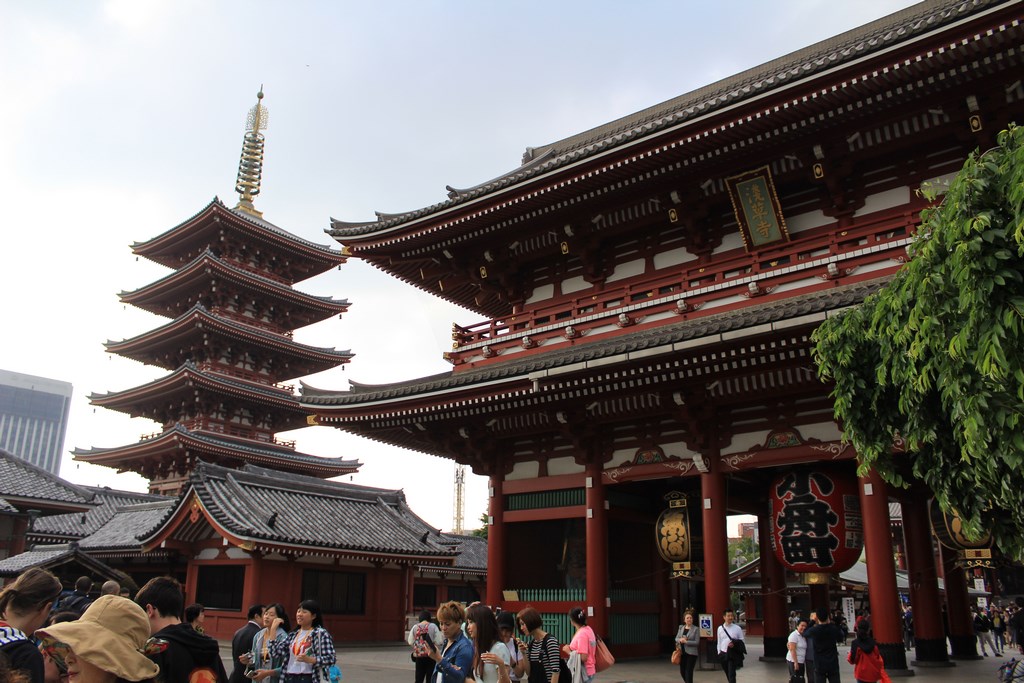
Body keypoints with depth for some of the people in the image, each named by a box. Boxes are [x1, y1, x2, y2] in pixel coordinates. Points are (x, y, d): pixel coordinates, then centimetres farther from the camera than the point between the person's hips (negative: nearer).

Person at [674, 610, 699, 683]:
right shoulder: (681, 627, 8)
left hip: (691, 653, -5)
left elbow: (697, 642, -11)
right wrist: (680, 640, -14)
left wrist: (686, 641, -19)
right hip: (682, 652, 5)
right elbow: (676, 638, 9)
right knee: (682, 671, 14)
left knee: (689, 672, -4)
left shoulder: (696, 629, -6)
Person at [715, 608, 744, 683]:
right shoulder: (720, 628, 4)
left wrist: (735, 644, -17)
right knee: (728, 675, 16)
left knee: (732, 675, -10)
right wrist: (719, 653, 7)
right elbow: (719, 642, 10)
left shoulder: (737, 628, -4)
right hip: (723, 654, 3)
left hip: (733, 654, -3)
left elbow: (741, 640, 1)